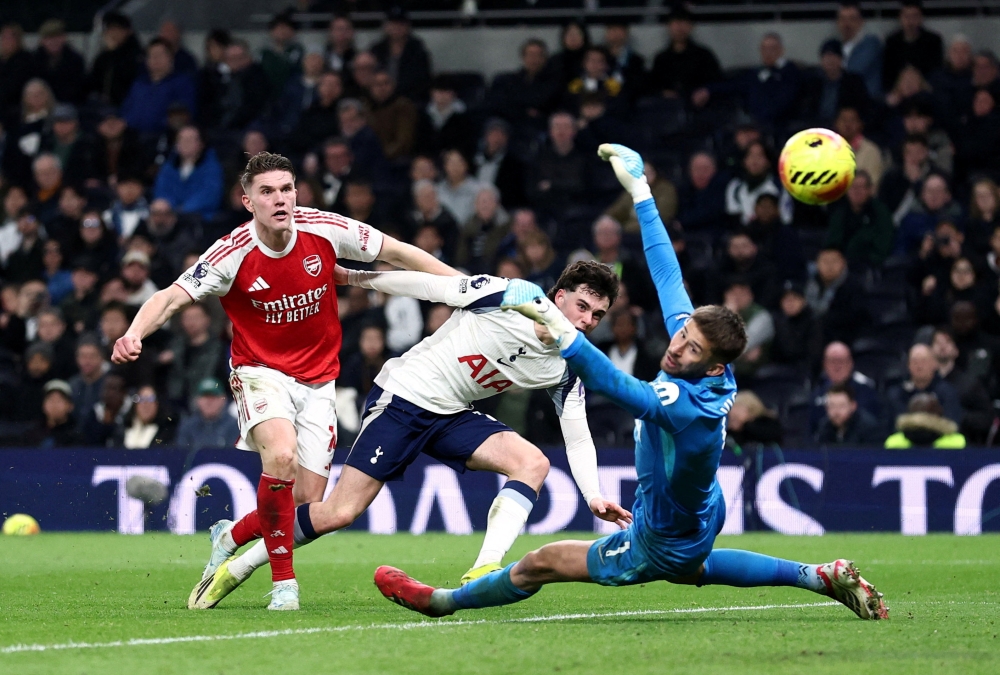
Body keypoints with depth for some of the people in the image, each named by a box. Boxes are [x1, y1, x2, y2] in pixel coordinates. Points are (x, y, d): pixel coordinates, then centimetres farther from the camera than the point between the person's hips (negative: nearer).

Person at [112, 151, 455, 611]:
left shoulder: (325, 230, -12)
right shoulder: (232, 254, -17)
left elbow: (396, 253, 0)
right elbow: (171, 297, -17)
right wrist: (135, 334, -37)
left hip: (317, 381, 3)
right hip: (262, 373, -3)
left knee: (308, 503, -3)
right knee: (281, 453, -34)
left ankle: (231, 538, 29)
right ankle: (284, 582, -22)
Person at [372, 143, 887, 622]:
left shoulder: (687, 403, -39)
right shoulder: (690, 329, -16)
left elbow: (611, 383, -54)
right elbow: (667, 273, -6)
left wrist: (557, 326, -62)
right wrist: (639, 190, -2)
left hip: (662, 545, -9)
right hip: (702, 517, 9)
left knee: (539, 565, 4)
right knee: (692, 569, 41)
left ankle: (441, 601, 26)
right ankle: (819, 577, 36)